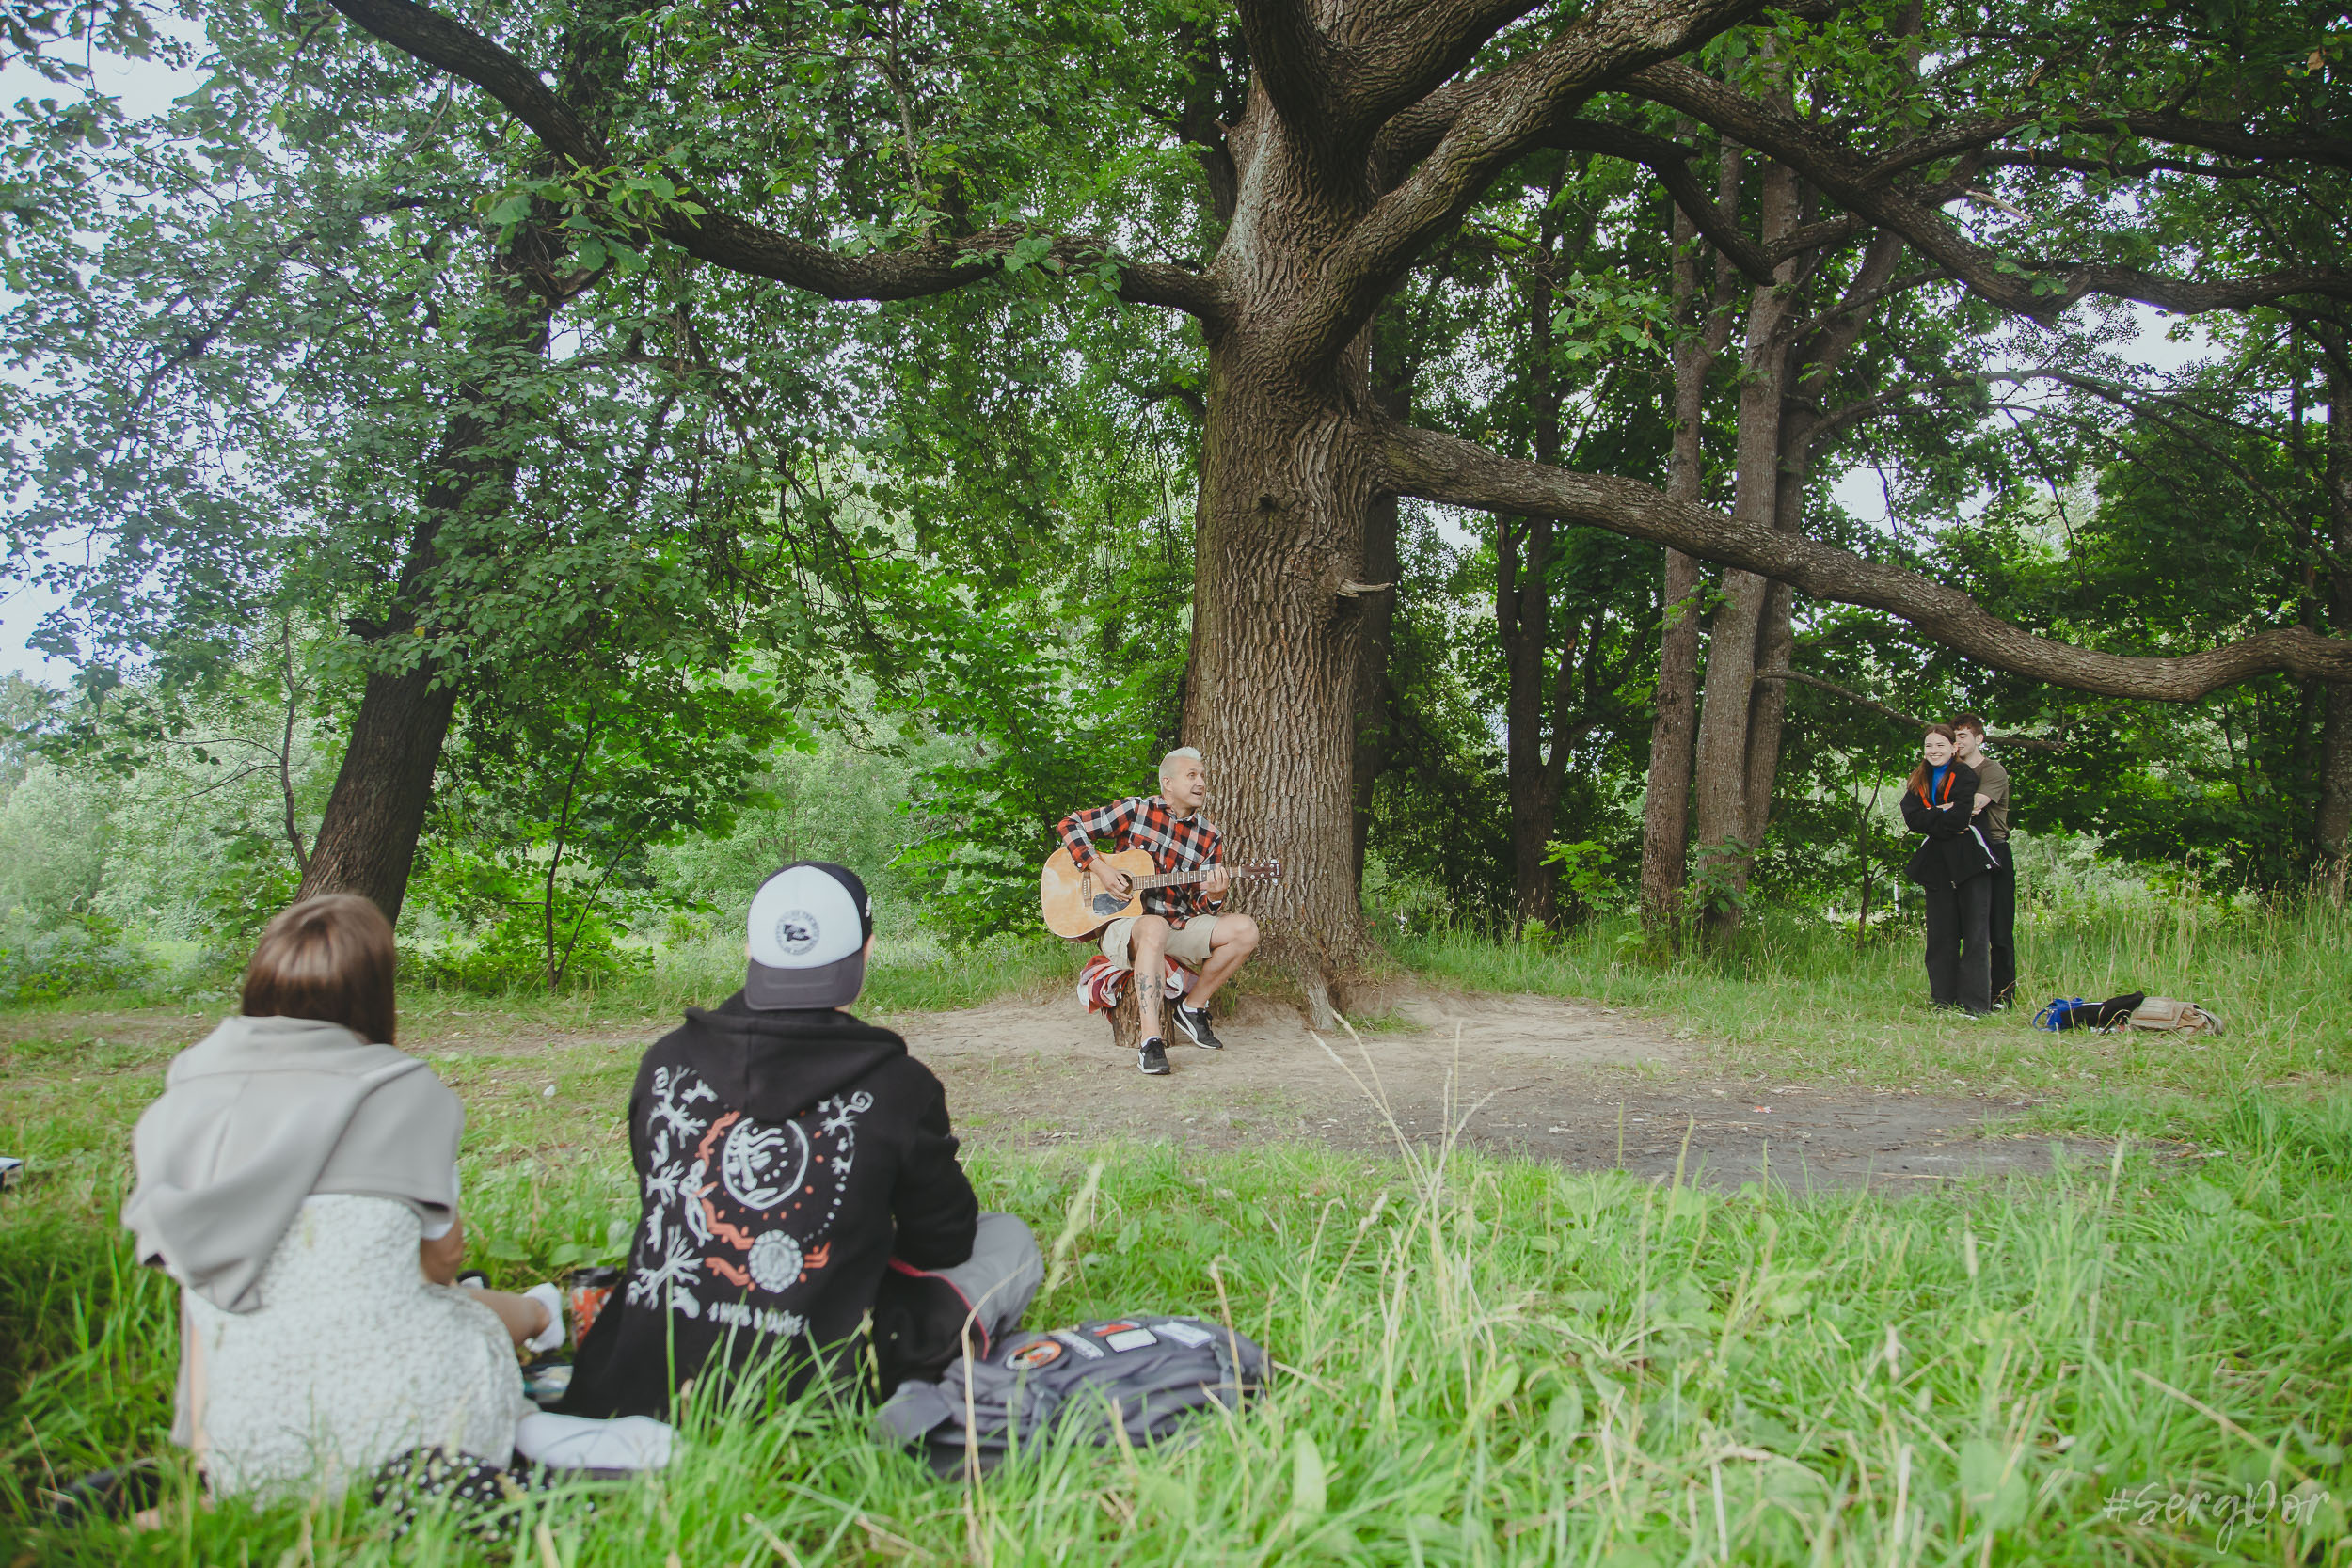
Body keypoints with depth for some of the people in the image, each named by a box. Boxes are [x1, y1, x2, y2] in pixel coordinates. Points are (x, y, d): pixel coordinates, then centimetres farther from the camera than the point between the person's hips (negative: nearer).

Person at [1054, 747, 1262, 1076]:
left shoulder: (1209, 839, 8)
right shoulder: (1135, 810, -1)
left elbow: (1201, 906, 7)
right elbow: (1069, 824, -2)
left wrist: (1214, 896, -18)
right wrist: (1101, 869, -13)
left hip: (1179, 926, 5)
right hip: (1125, 922, -5)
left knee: (1245, 930, -15)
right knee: (1155, 929, -41)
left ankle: (1193, 1008, 1)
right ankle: (1150, 1040, -44)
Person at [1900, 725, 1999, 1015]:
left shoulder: (1963, 774, -2)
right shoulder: (1918, 781, 15)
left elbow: (1960, 817, -15)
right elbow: (1912, 817, -1)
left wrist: (1932, 817, -2)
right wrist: (1946, 813, -10)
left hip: (1968, 860, -5)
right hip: (1937, 865, 5)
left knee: (1975, 933, -6)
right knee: (1940, 935, 4)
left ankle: (1975, 1003, -7)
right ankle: (1944, 1000, 8)